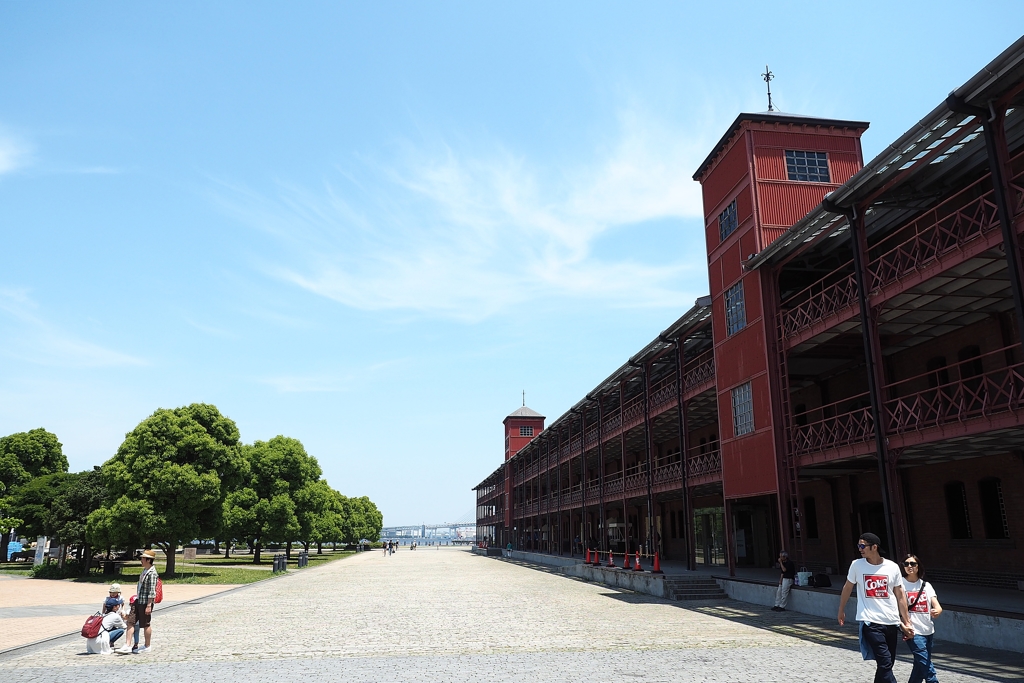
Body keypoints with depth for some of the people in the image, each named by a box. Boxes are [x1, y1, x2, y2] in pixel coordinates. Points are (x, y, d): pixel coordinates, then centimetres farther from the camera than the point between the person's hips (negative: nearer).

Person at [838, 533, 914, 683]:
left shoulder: (892, 567, 1)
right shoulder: (857, 565, -2)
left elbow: (900, 596, 7)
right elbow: (848, 588, 12)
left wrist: (907, 622, 6)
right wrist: (841, 611, 19)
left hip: (891, 622, 3)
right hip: (870, 622, -3)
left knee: (886, 664, 10)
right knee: (885, 664, -13)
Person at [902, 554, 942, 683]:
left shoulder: (926, 585, 10)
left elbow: (937, 606, 1)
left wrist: (937, 611, -22)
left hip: (928, 631, 5)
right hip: (913, 631, -5)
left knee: (920, 667, 11)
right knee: (927, 667, -11)